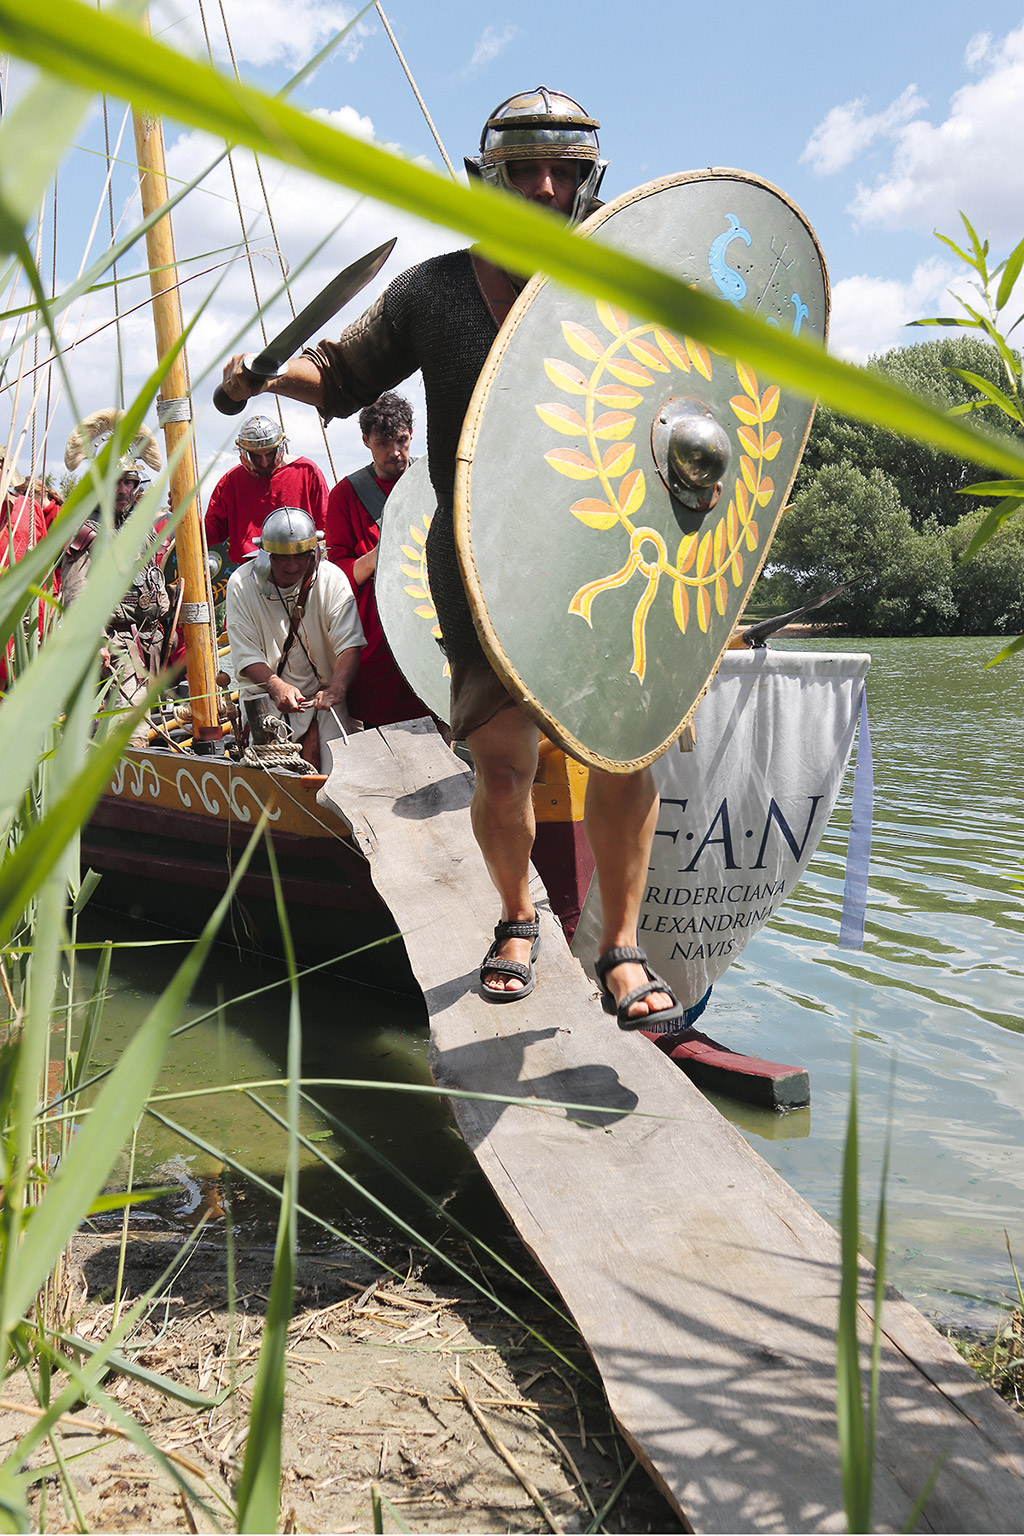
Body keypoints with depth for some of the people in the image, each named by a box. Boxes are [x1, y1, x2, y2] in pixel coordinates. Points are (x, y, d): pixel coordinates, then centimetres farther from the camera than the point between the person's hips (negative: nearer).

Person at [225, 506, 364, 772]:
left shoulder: (332, 580, -5)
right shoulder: (241, 584, -5)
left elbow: (349, 646, -13)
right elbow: (246, 656, -8)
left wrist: (336, 689, -33)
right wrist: (277, 686, -28)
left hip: (322, 693, 0)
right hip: (264, 695, 0)